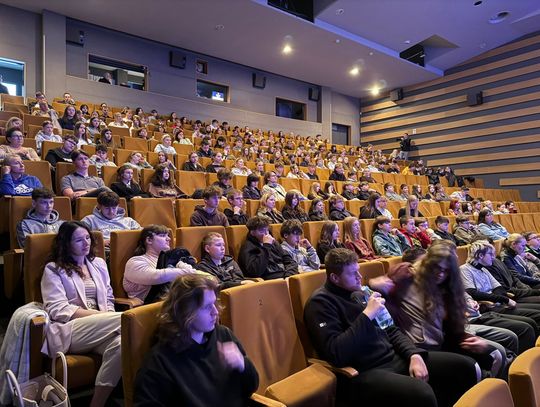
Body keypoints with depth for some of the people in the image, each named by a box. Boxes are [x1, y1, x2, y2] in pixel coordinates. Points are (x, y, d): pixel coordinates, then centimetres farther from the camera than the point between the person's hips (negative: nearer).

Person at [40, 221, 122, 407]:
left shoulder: (99, 263, 19)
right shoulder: (53, 269, 4)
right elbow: (58, 310, -7)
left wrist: (108, 319, -4)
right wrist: (101, 316, -15)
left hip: (99, 331, 4)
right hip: (67, 331, -4)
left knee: (119, 345, -33)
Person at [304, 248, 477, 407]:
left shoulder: (359, 293, 13)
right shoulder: (320, 303, -12)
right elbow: (335, 354, -24)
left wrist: (414, 354, -1)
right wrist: (366, 315, -21)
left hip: (395, 357, 8)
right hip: (365, 372, -8)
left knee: (465, 366, 4)